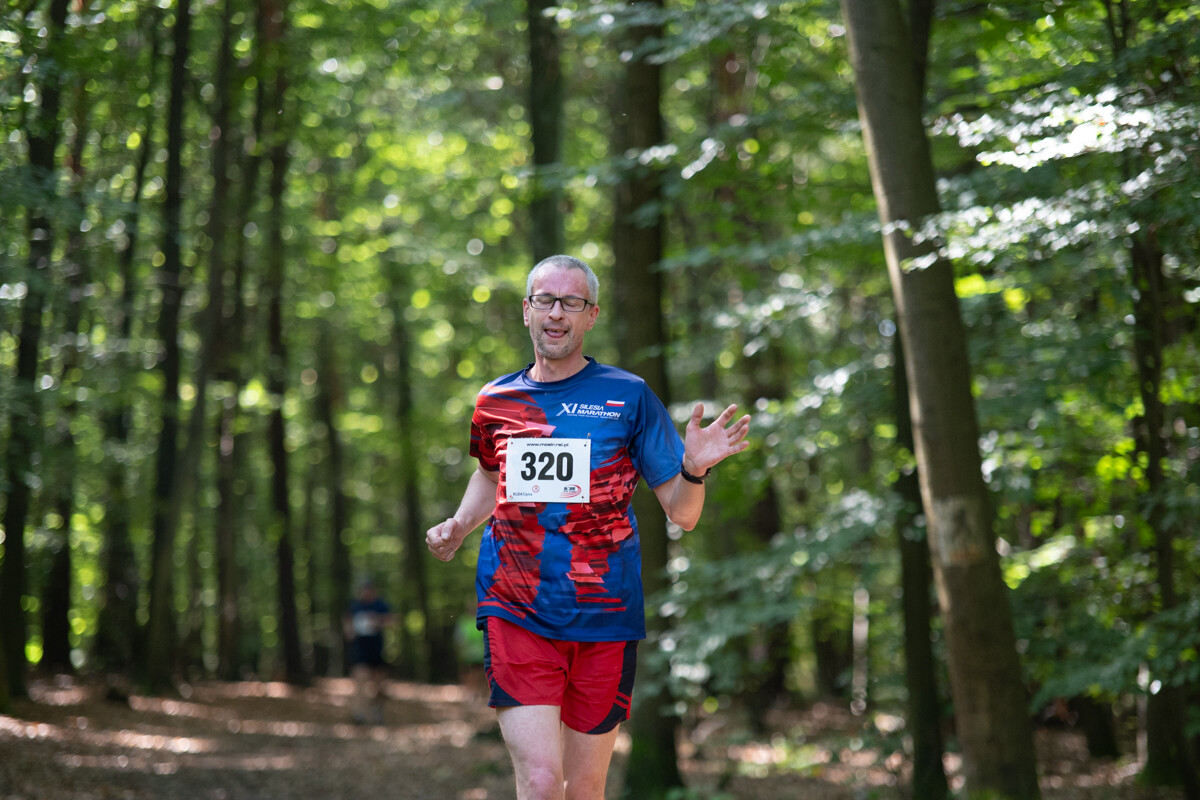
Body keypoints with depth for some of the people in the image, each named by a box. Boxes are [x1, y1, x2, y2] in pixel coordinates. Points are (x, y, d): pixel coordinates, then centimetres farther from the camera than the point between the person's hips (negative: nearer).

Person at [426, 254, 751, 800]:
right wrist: (458, 526, 10)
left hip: (603, 618, 0)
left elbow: (682, 514, 0)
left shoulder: (628, 396, 0)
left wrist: (694, 469, -21)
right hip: (515, 613, 0)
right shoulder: (494, 401, 6)